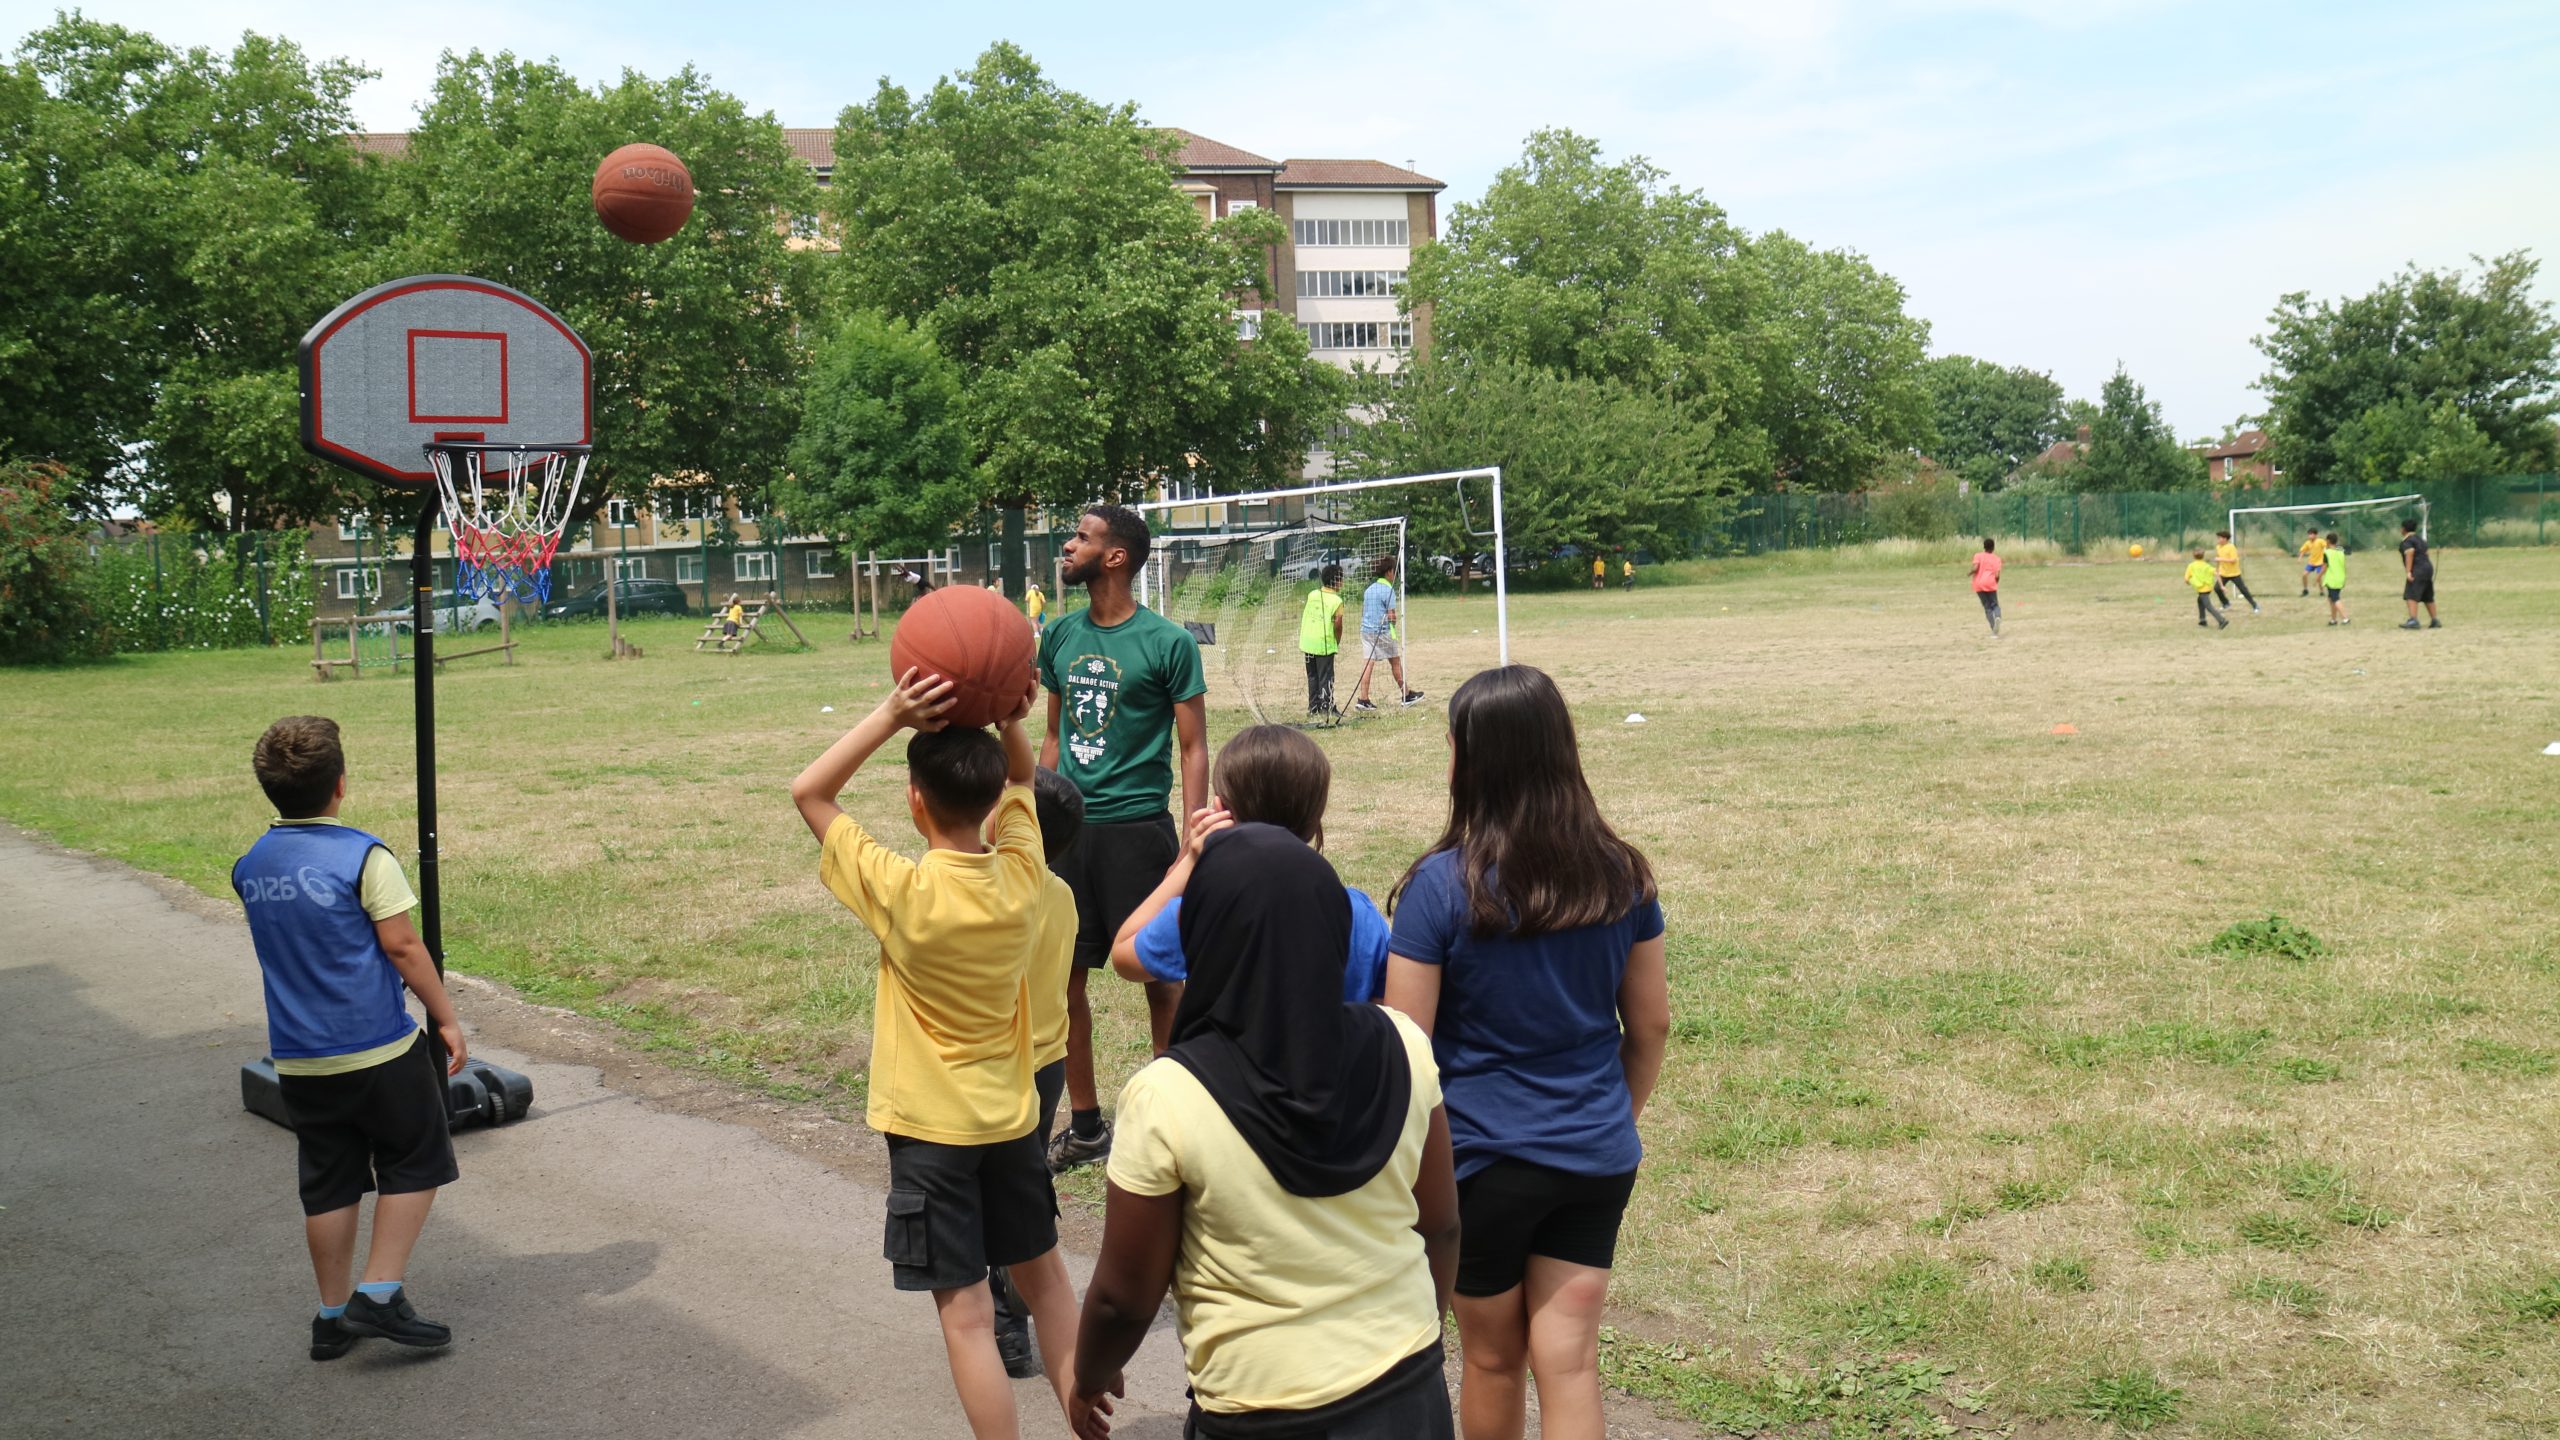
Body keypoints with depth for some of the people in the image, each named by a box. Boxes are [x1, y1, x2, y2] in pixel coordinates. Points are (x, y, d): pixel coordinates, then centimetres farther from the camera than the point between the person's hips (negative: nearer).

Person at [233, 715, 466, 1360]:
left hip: (297, 1058, 6)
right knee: (414, 1165, 10)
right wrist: (445, 1017, -5)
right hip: (380, 1049, -6)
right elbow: (402, 946, -13)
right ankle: (379, 1294, 4)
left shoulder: (250, 867, 5)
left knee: (328, 1185, 15)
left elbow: (282, 948, 15)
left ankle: (333, 1316, 22)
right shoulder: (363, 856, -15)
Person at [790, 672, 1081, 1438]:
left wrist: (892, 714, -22)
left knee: (966, 1312, 1)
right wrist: (1008, 719, -12)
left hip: (931, 1128, -5)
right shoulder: (1023, 876, -10)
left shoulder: (904, 893, -22)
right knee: (1042, 1274, 23)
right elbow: (1020, 776, 8)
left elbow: (808, 792, -14)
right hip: (1012, 1113, 6)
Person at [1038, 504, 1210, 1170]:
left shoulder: (1168, 643, -9)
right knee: (1063, 977, 9)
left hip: (1136, 826, -5)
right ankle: (1085, 1125, 24)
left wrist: (1192, 846, -12)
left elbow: (1193, 748, -6)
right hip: (1067, 827, 5)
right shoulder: (1059, 636, 8)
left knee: (1160, 977, 6)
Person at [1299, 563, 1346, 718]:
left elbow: (1304, 617, 9)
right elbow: (1338, 626, -10)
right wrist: (1338, 644, 4)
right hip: (1325, 644, -5)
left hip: (1307, 642, 5)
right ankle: (1325, 709, -1)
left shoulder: (1312, 595, 5)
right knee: (1325, 677, 2)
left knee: (1312, 676, 14)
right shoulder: (1337, 601, -9)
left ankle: (1313, 708, 17)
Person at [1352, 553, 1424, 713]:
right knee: (1396, 662, 9)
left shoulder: (1369, 589, 12)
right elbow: (1391, 616, -15)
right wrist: (1399, 616, 6)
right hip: (1383, 631, -6)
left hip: (1366, 630, 6)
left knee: (1367, 664, 0)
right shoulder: (1388, 590, -11)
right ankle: (1406, 694, 21)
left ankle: (1363, 700, -7)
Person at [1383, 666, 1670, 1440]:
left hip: (1482, 1157, -3)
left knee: (1492, 1360, 17)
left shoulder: (1443, 883, -17)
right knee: (1570, 1360, 9)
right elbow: (1650, 1022, 5)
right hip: (1597, 1156, 3)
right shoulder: (1620, 874, -4)